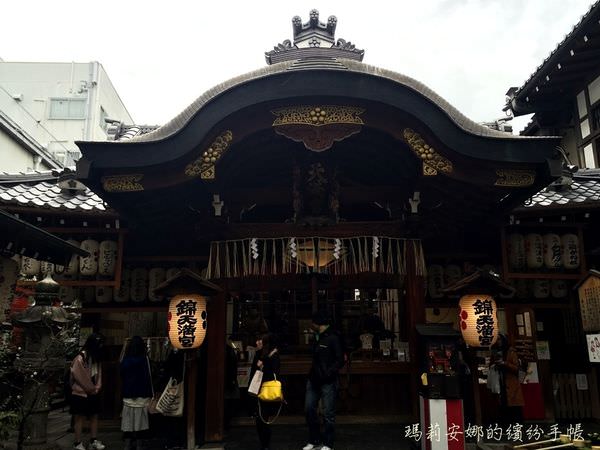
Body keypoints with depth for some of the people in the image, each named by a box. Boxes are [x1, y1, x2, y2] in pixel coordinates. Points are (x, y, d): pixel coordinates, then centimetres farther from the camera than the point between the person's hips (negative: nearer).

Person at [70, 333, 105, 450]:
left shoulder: (96, 358, 6)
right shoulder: (80, 358, -19)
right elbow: (78, 377, -18)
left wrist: (97, 388, -2)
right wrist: (91, 389, -9)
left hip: (93, 394, 7)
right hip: (80, 394, -7)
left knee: (94, 417, 11)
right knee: (79, 418, 3)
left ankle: (94, 441, 21)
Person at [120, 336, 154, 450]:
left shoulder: (125, 360, 4)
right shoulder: (144, 358, -7)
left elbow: (122, 377, 6)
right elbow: (148, 376, -7)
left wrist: (123, 392, 10)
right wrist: (150, 393, -3)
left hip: (127, 394, 3)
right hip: (141, 394, -3)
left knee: (128, 418, 6)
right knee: (139, 419, 2)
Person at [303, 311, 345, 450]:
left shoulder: (333, 338, -12)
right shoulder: (317, 337, 13)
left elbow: (340, 360, -15)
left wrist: (327, 374, -22)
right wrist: (312, 374, 14)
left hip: (328, 382, -8)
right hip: (313, 380, 8)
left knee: (328, 413, 1)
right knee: (309, 409, 11)